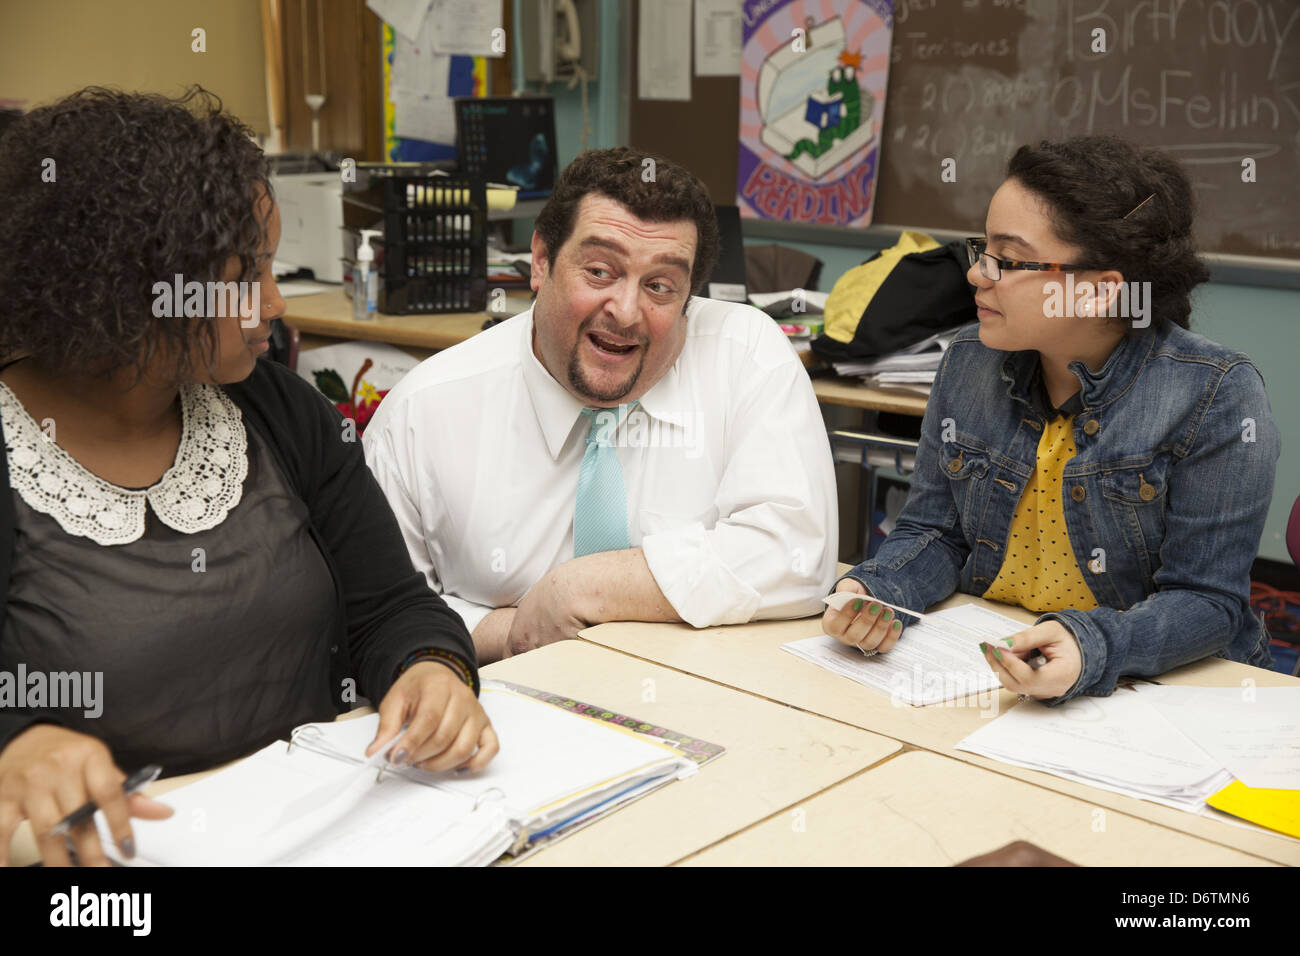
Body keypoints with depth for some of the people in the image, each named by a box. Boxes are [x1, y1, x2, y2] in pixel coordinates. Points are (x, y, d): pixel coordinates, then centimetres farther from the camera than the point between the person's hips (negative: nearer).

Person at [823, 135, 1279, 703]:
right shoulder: (969, 362, 1)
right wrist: (873, 592, -16)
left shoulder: (1217, 396, -14)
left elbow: (1208, 600, -14)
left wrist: (1091, 647, -33)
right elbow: (935, 532, 6)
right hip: (974, 671, 4)